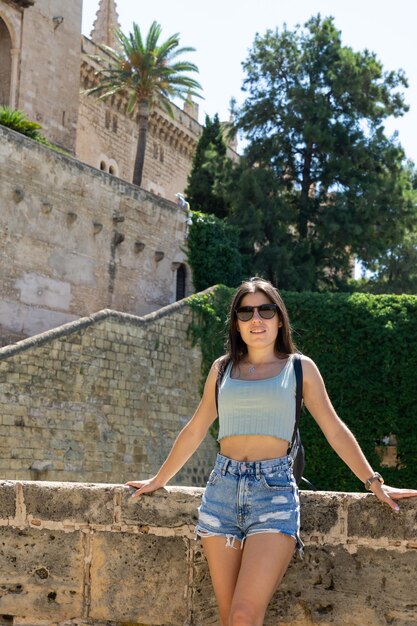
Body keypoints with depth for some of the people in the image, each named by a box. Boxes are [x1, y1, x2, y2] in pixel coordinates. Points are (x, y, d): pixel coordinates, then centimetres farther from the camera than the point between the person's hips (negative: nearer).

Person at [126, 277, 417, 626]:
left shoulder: (299, 367, 8)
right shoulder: (223, 368, 14)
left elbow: (335, 431, 10)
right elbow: (194, 432, 22)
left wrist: (374, 483, 6)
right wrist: (158, 480, 26)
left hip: (274, 491, -3)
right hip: (223, 487, 3)